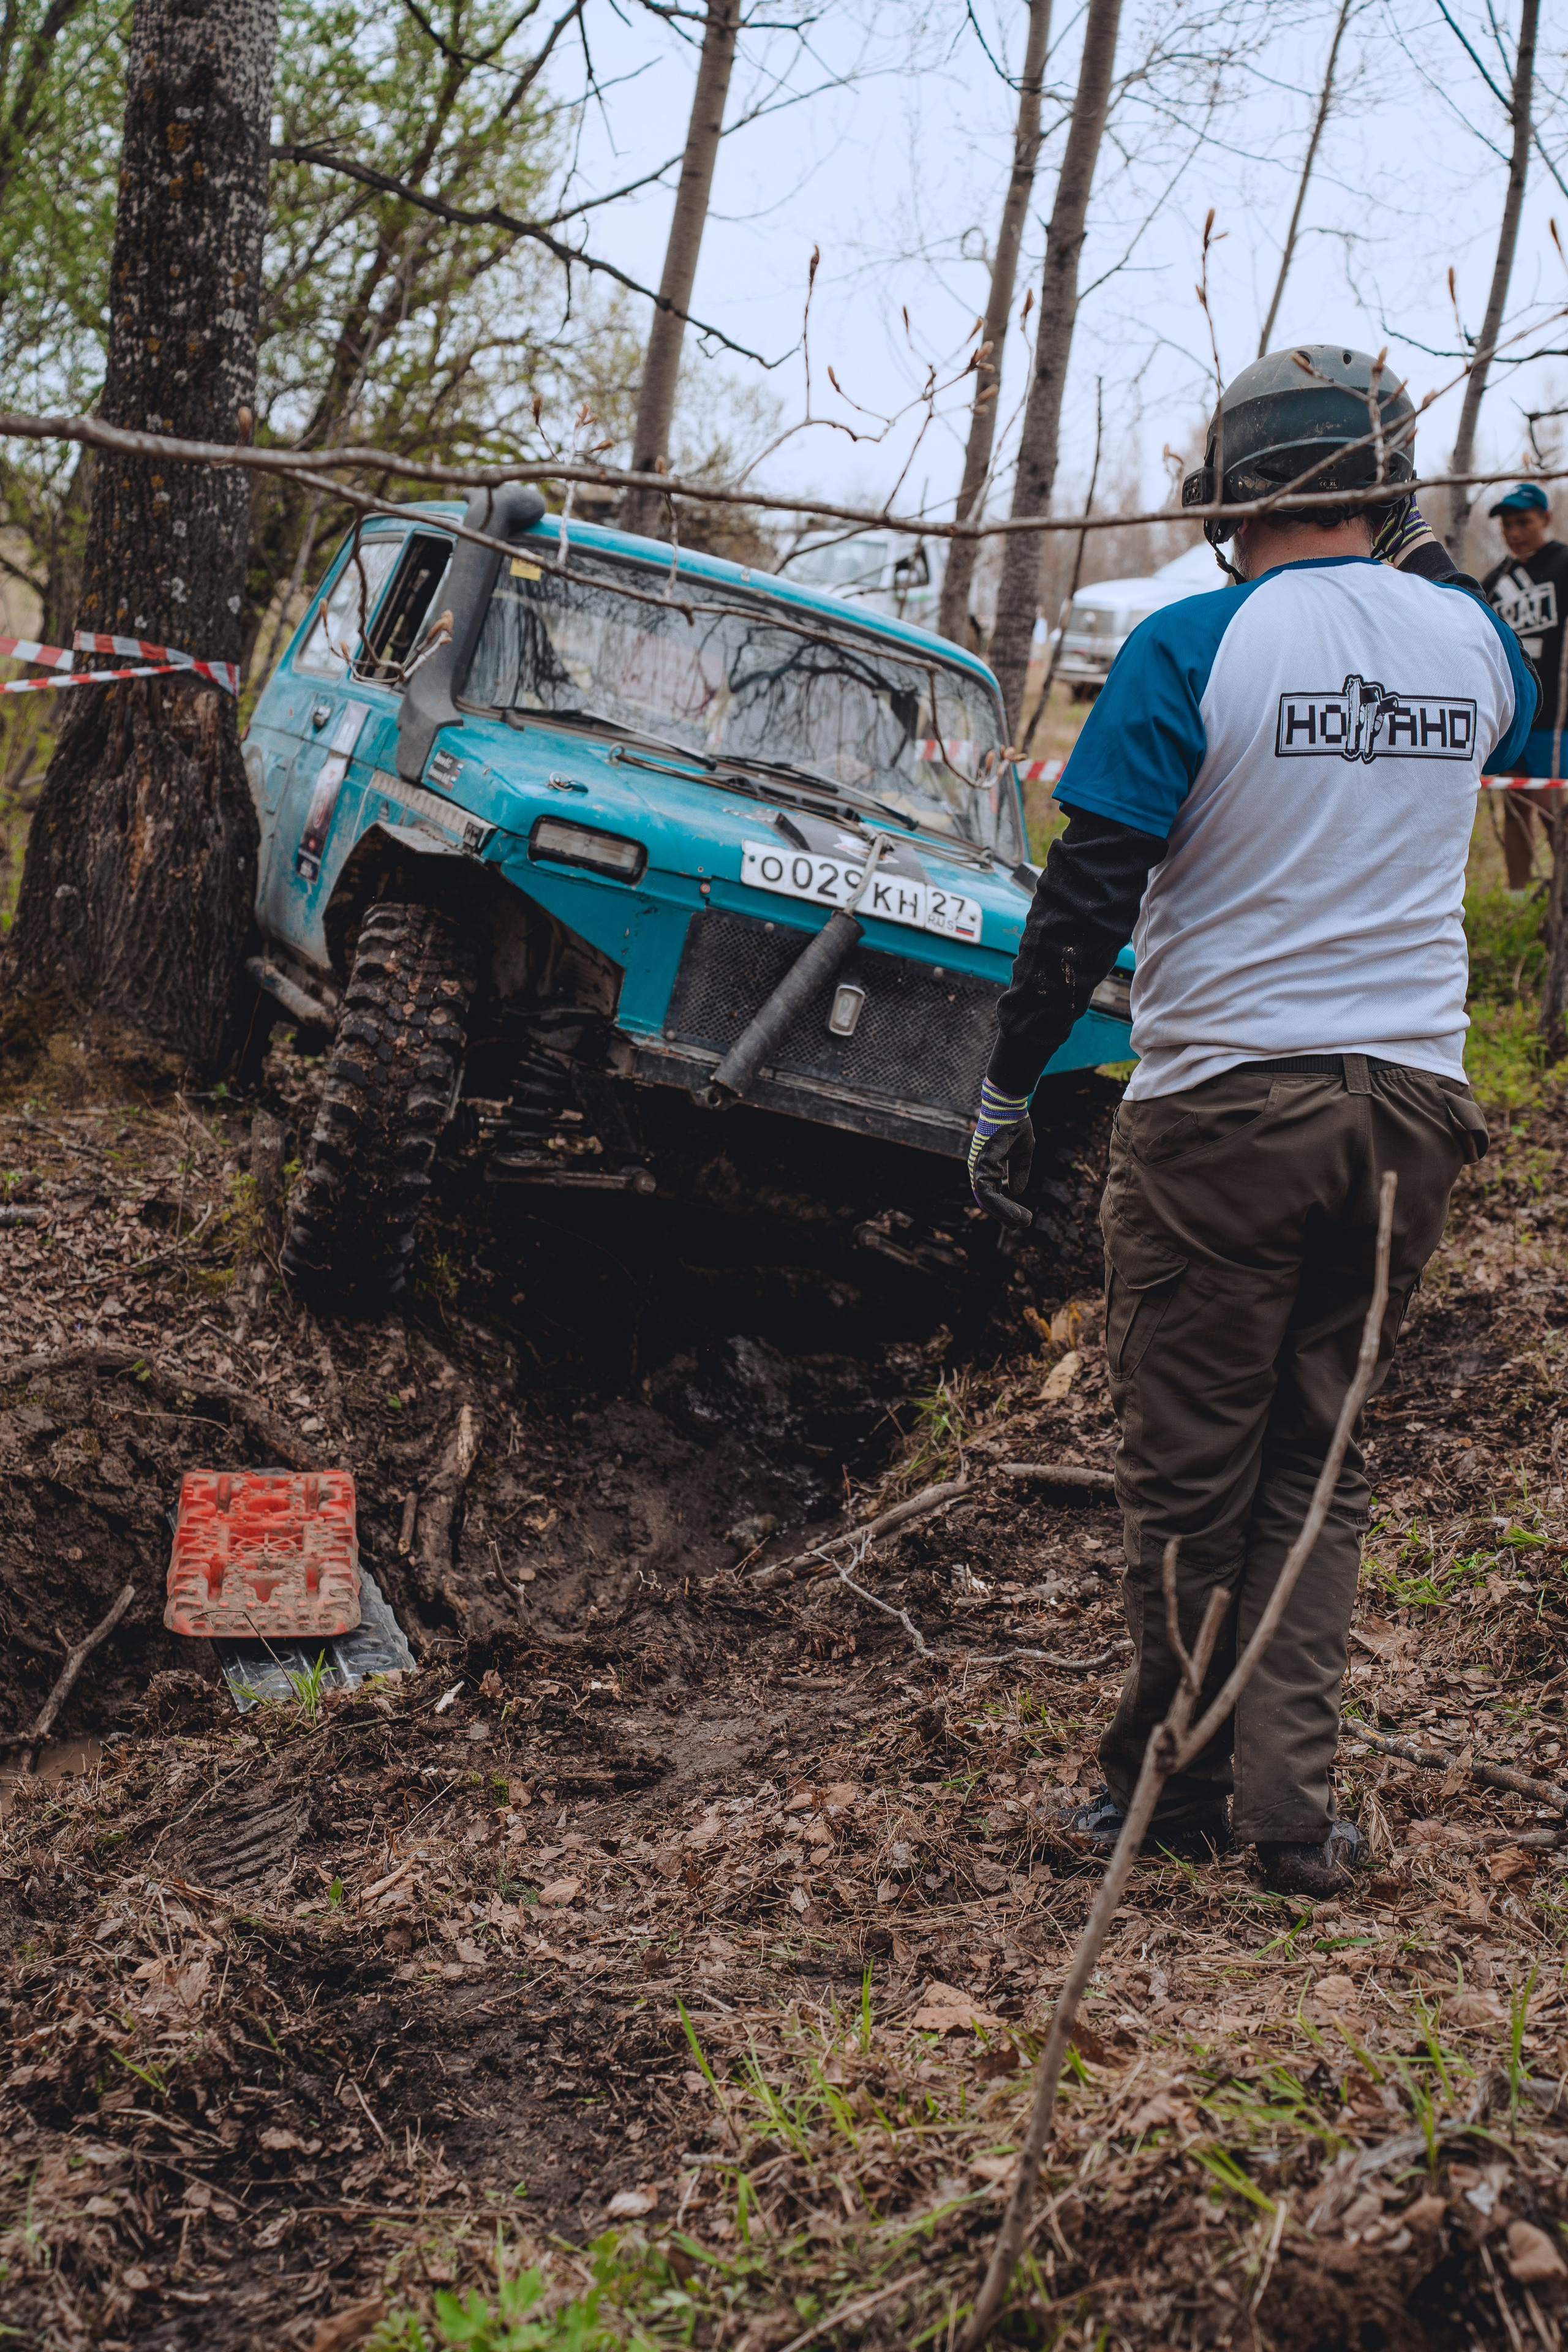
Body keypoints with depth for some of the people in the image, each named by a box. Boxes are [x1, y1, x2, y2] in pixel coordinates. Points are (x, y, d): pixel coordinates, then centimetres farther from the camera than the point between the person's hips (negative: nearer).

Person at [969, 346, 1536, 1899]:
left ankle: (1176, 1787, 22)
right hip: (1410, 1100, 5)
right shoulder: (1473, 636, 6)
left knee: (1188, 1468, 8)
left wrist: (1007, 1089, -3)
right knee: (1318, 1465, 13)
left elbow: (1087, 901, -12)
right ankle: (1293, 1808, 11)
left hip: (1224, 1103, -4)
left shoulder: (1195, 645, -9)